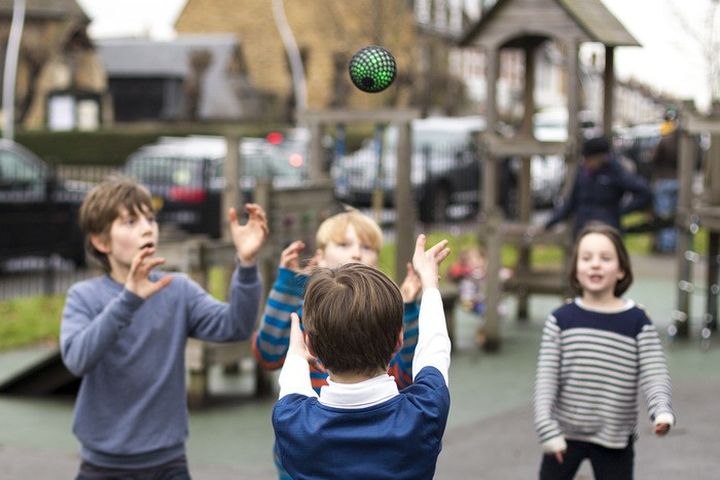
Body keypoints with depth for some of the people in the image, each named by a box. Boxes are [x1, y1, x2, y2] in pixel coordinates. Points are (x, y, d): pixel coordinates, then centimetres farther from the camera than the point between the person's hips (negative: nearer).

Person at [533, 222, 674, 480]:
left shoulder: (638, 322, -6)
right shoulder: (561, 319, -5)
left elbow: (654, 375, -13)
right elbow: (546, 377, -7)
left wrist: (662, 412, -33)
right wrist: (547, 427, -18)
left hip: (615, 437, -1)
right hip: (566, 433, 1)